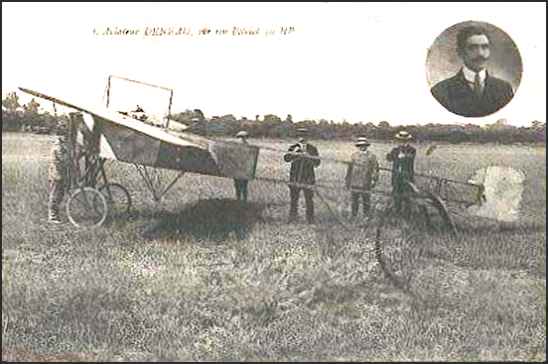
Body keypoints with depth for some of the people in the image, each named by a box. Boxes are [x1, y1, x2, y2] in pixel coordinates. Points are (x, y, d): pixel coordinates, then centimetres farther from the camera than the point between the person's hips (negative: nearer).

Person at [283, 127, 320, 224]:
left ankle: (310, 221, 9)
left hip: (308, 179, -1)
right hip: (295, 179, 1)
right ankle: (292, 220, 18)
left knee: (309, 201, 0)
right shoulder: (293, 147, 3)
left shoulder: (312, 149, 1)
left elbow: (317, 163, -5)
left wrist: (308, 156, -19)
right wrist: (293, 152, -28)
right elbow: (286, 159, -12)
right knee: (293, 200, 8)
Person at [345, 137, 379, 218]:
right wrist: (348, 180, 16)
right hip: (354, 183, 3)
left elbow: (375, 169, -4)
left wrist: (374, 180, -15)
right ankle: (354, 217, 17)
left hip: (366, 184, -3)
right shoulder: (354, 156, 11)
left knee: (366, 201, 2)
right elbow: (350, 169, 16)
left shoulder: (371, 156, 0)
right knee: (354, 201, 7)